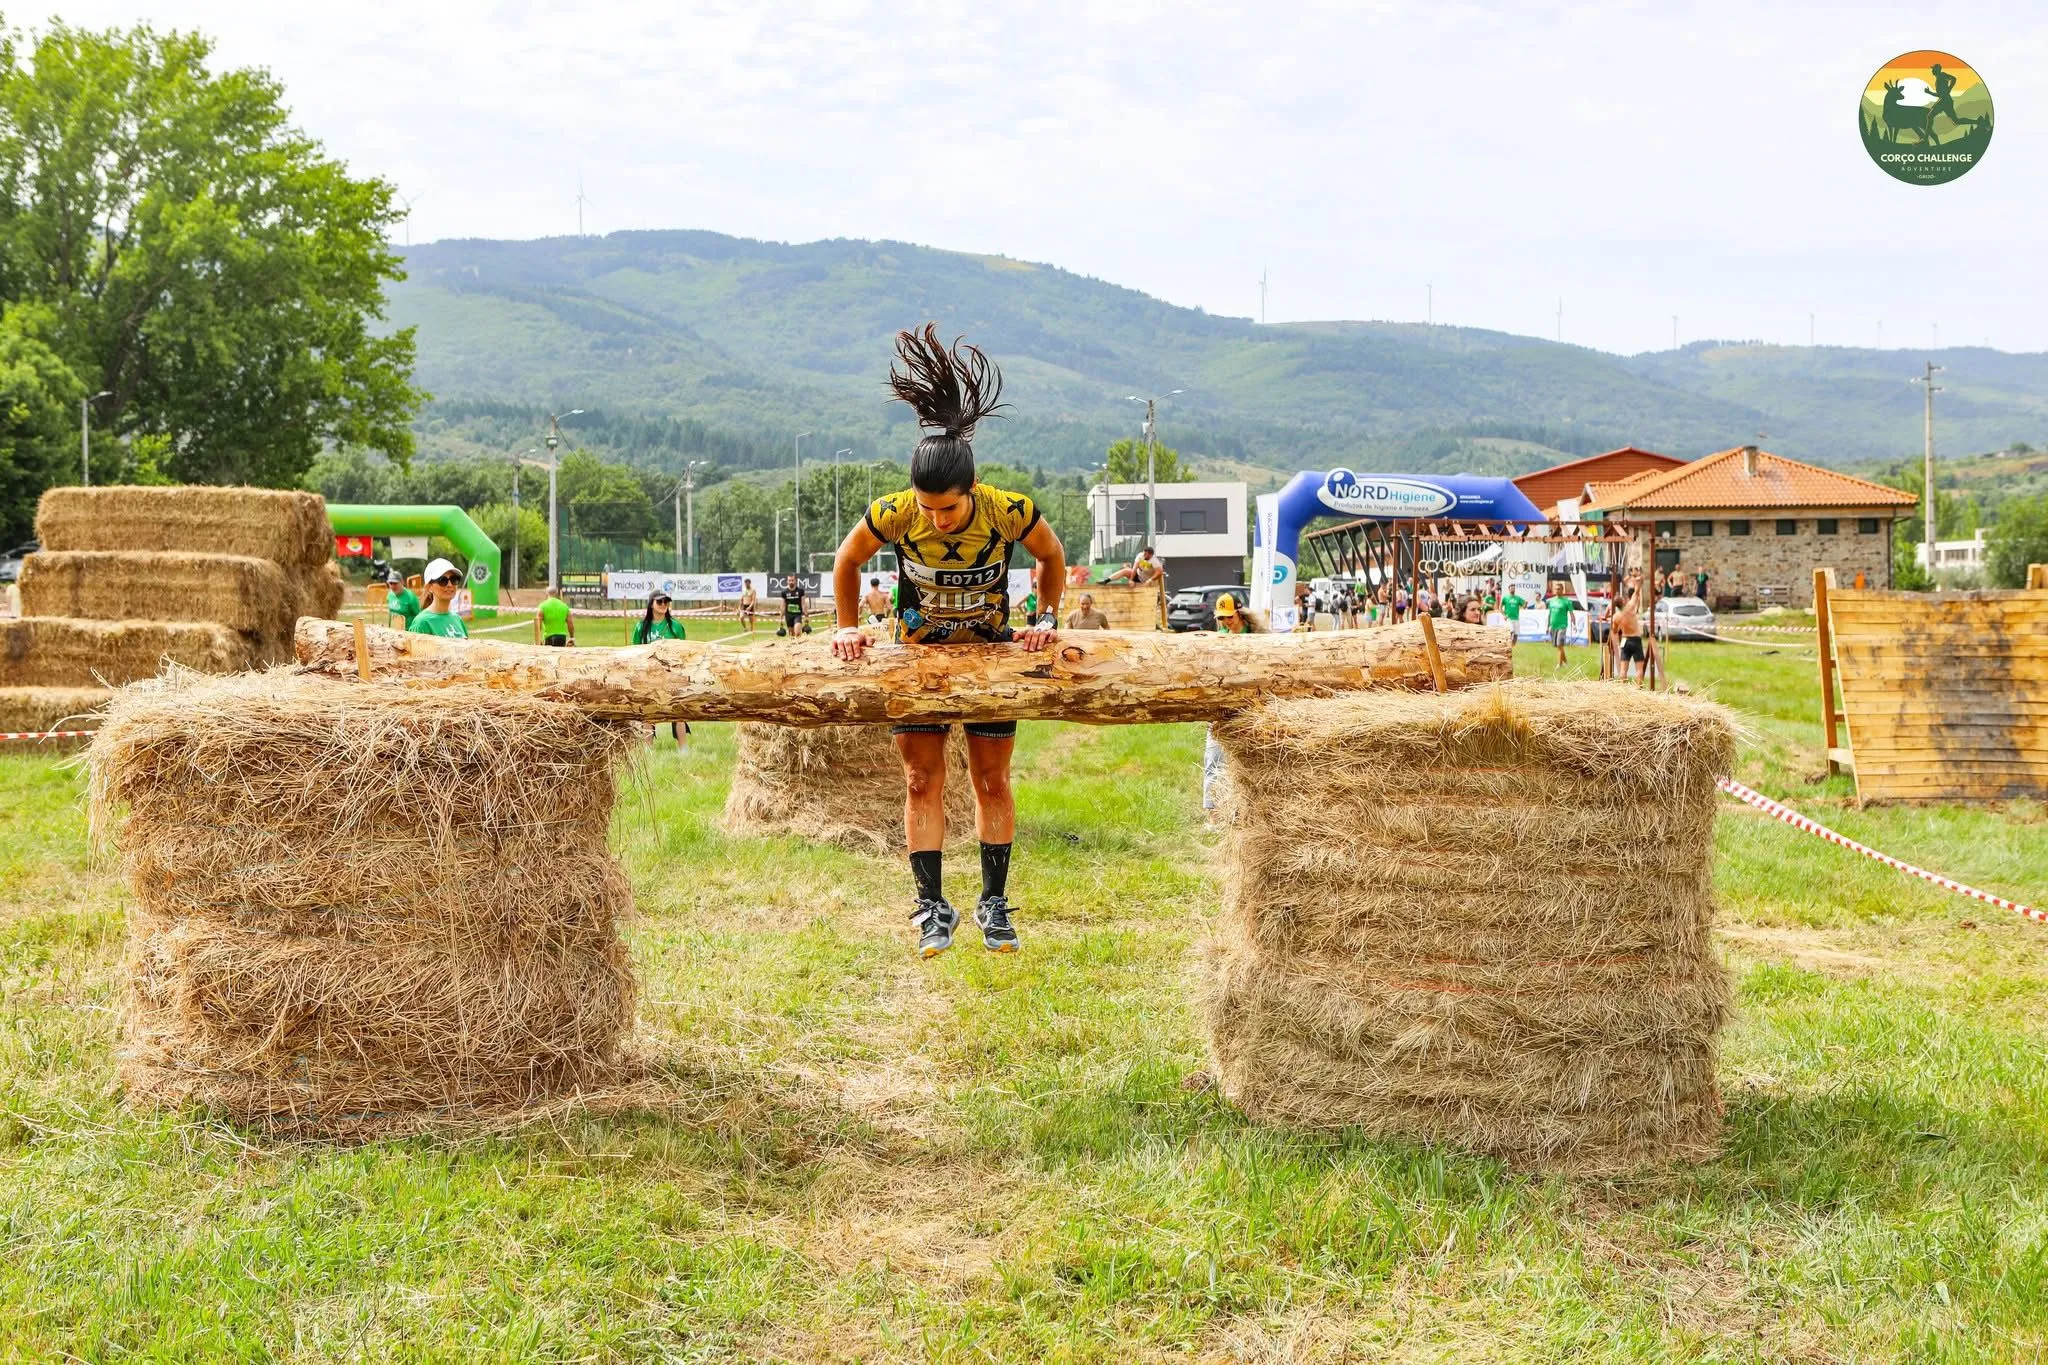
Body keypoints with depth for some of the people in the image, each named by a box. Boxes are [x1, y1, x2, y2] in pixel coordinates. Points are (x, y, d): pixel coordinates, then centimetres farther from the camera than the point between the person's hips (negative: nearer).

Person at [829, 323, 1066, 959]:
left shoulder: (1009, 512, -27)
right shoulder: (893, 515, -26)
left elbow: (1052, 556, -3)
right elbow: (847, 561, -4)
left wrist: (1046, 618, -8)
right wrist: (846, 627, -6)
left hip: (991, 653, 0)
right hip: (919, 654, 0)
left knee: (992, 780, 5)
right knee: (922, 781, -1)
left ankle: (995, 903, 17)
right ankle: (932, 907, 7)